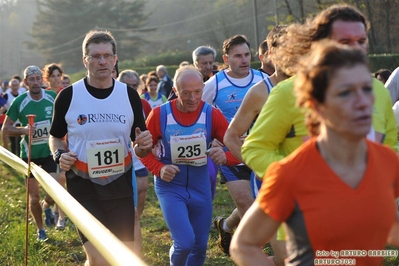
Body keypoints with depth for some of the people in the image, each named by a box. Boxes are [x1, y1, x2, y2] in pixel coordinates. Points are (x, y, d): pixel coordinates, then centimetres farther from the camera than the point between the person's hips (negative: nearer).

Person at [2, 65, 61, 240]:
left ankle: (47, 206, 27)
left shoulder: (53, 97, -5)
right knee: (34, 197, 5)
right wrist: (23, 130, -21)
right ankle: (40, 230, 26)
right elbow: (5, 129, -5)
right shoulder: (19, 102, -10)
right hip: (30, 154, -1)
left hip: (50, 152, 1)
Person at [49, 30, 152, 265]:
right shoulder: (68, 96, -6)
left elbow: (140, 149, 6)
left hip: (120, 186, 3)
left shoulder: (130, 95, 0)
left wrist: (145, 146, -17)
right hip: (83, 187, -2)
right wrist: (60, 155, -11)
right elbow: (56, 137, 10)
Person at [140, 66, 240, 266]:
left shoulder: (212, 115, -10)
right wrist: (159, 169, -19)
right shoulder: (159, 114, -13)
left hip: (200, 187, 3)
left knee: (200, 246, 12)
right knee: (185, 242, -17)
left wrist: (226, 157, -31)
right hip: (170, 187, -3)